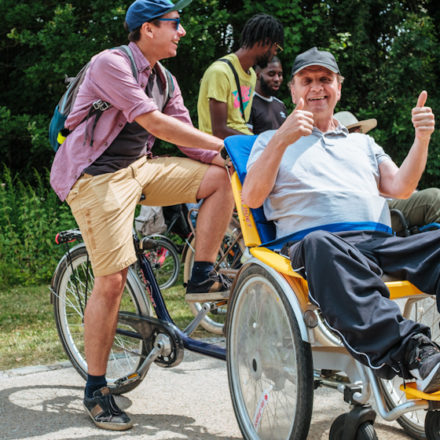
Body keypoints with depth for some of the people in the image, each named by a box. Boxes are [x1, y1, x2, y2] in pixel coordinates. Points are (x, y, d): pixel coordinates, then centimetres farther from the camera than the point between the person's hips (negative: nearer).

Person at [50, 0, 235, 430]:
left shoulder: (163, 78, 11)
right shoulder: (111, 64, -15)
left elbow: (184, 135, 9)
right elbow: (154, 123, -24)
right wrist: (227, 144, -23)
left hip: (140, 167, 8)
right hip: (96, 174, -8)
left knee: (222, 177, -7)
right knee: (112, 279, -12)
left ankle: (202, 278, 1)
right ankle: (95, 390, 1)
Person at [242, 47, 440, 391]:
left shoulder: (362, 142, 36)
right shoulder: (273, 141, 25)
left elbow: (399, 188, 20)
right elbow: (251, 198, 6)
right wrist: (282, 139, -5)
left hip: (382, 243, 4)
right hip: (318, 239, -4)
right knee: (321, 246, -42)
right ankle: (412, 353, -57)